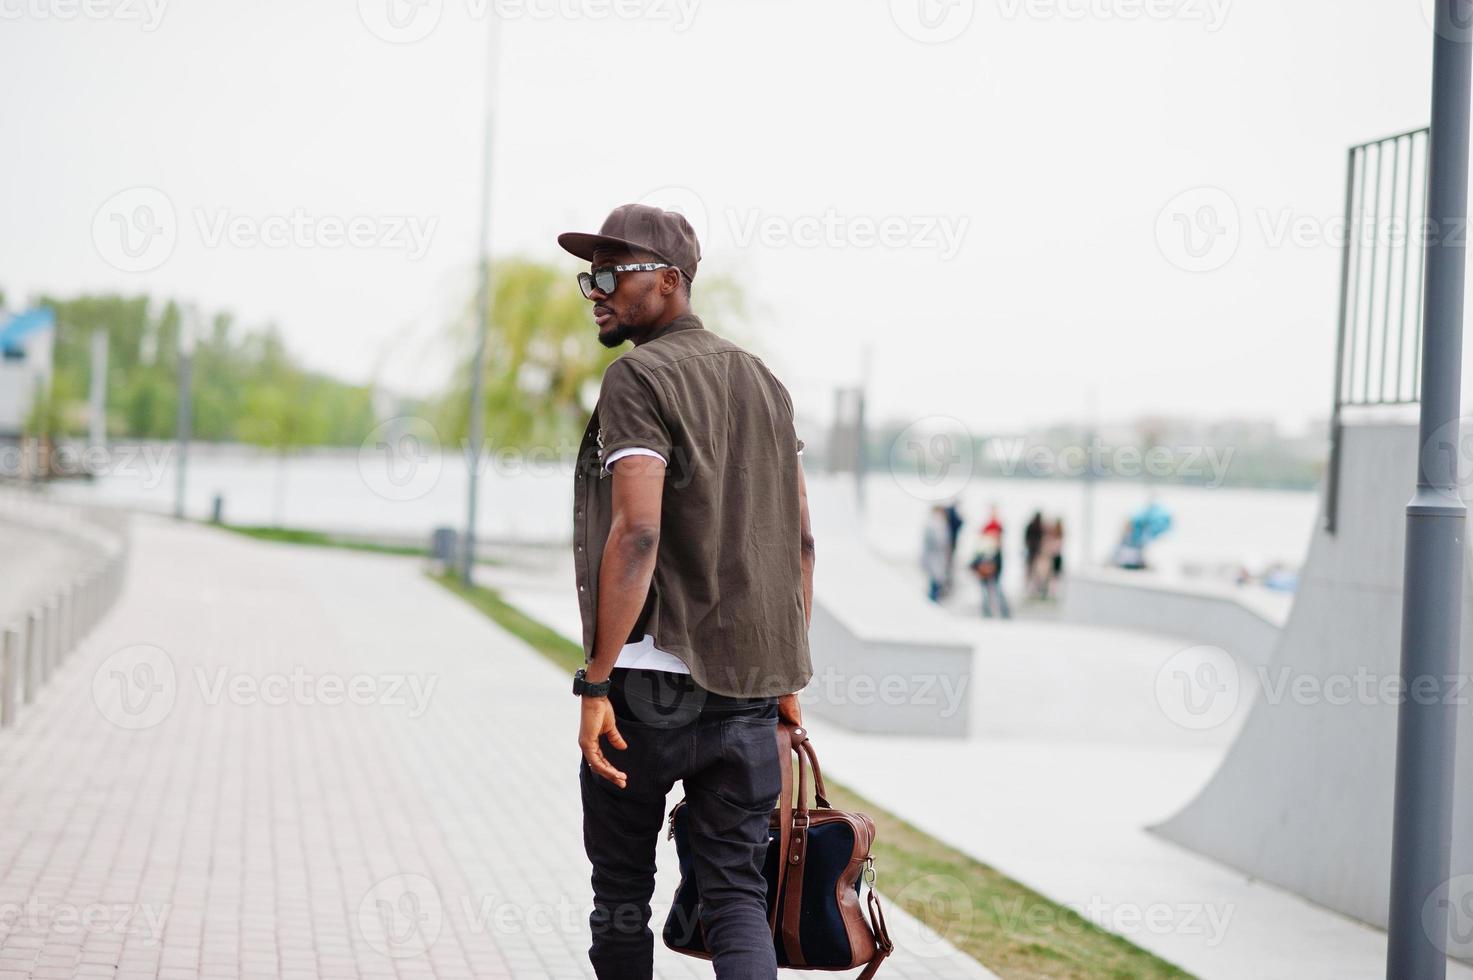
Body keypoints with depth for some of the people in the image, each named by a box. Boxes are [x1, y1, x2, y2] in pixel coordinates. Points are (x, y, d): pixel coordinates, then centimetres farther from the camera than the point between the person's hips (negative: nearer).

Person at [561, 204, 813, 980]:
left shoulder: (639, 378, -8)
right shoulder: (762, 382, 14)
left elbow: (636, 535, -20)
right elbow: (800, 540, 15)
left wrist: (596, 682, -19)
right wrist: (788, 678, 19)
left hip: (652, 680, -6)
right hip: (748, 684, 6)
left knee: (621, 888, 10)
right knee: (735, 892, 3)